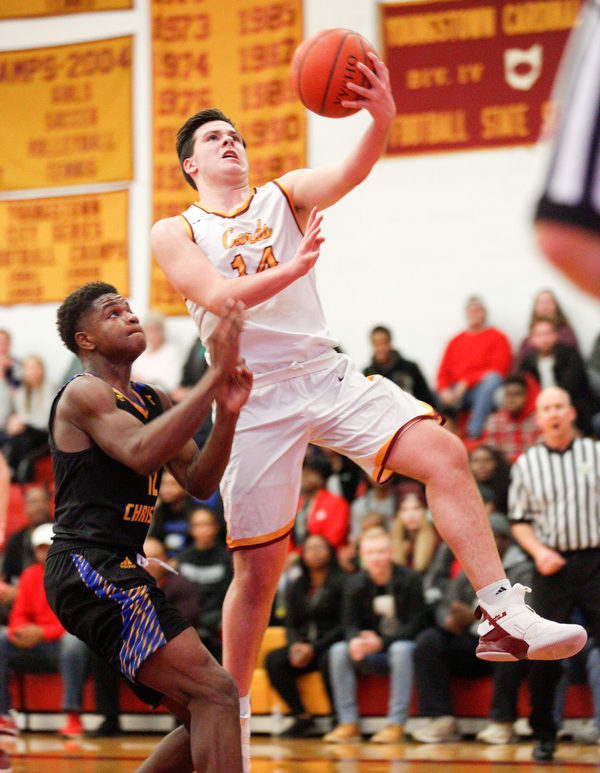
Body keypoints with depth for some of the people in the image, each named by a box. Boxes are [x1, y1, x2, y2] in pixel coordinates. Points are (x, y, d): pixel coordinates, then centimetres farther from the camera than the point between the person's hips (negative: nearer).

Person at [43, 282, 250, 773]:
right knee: (216, 695, -20)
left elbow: (198, 483, 13)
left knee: (204, 718, 11)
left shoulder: (153, 400, 20)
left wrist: (226, 415, -4)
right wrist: (214, 377, -27)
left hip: (120, 571, 10)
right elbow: (140, 453, -26)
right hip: (90, 569, -10)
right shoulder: (84, 394, -7)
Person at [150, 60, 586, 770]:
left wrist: (382, 120, -34)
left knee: (444, 454, -20)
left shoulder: (285, 195, 10)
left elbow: (349, 173, -12)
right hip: (255, 397, -2)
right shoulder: (175, 234, 4)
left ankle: (504, 618, -22)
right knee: (258, 566, 1)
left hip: (326, 374, 2)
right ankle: (232, 712, 17)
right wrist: (291, 269, -32)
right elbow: (218, 297, -15)